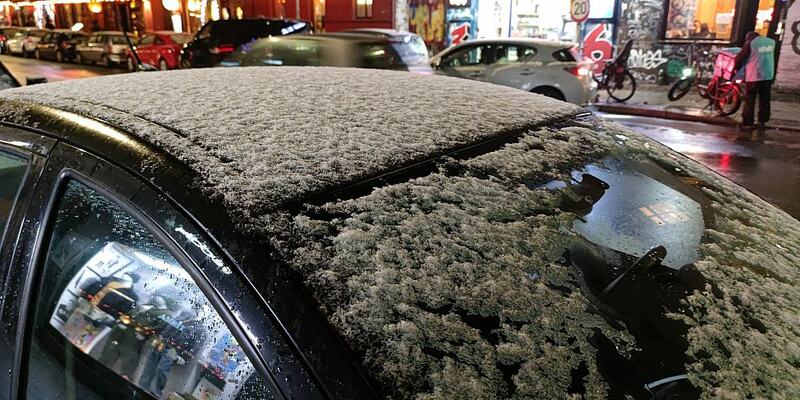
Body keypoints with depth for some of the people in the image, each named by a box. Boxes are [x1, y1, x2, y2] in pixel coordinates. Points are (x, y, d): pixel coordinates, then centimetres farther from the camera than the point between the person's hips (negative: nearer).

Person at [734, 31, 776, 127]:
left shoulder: (750, 43, -7)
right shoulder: (771, 42, 10)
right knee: (765, 100, 13)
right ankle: (763, 120, 18)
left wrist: (736, 68, 11)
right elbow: (771, 56, 17)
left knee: (750, 100, 1)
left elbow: (740, 58, -5)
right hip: (768, 75, 5)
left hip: (754, 76, -5)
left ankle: (747, 121, 1)